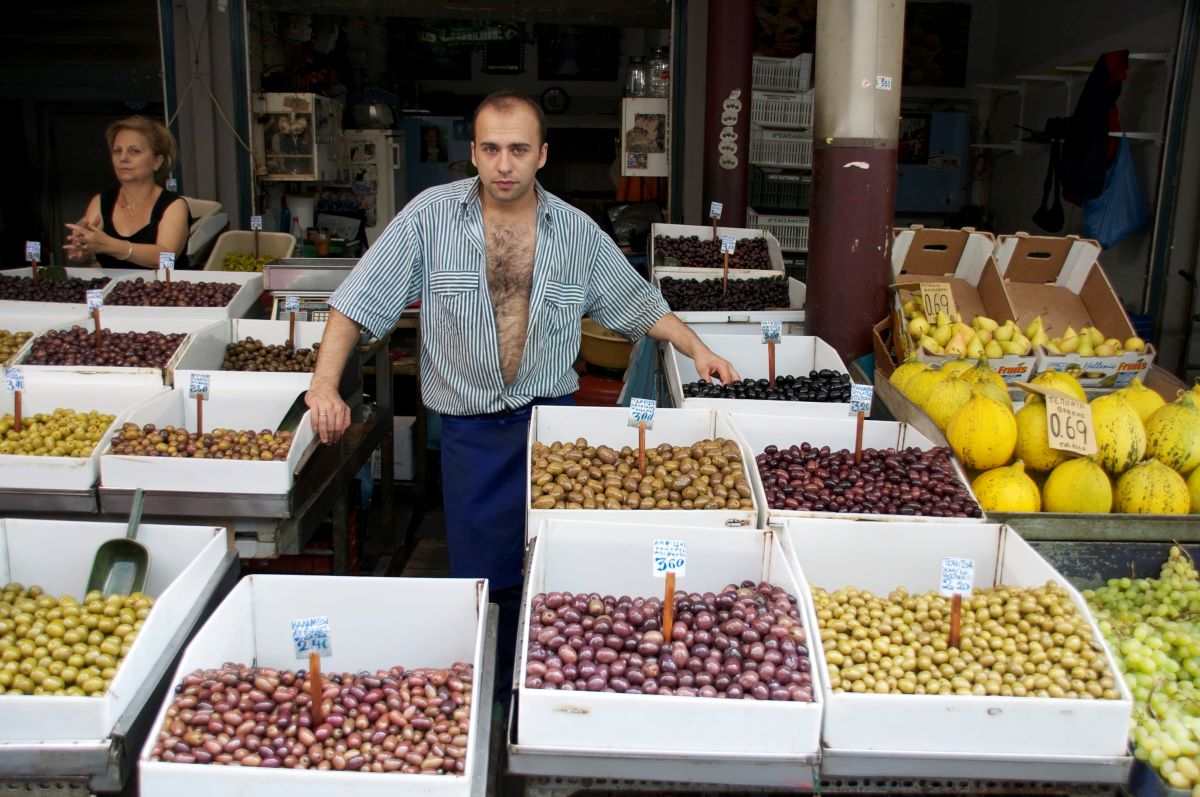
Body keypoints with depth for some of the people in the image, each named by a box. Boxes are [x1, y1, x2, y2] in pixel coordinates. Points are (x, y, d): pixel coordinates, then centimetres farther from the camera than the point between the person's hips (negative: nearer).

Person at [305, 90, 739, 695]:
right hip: (470, 428, -1)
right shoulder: (430, 215, -4)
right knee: (480, 577, 6)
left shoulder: (577, 232, 2)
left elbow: (637, 303, 15)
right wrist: (325, 383, -14)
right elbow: (360, 300, -4)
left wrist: (697, 350, 4)